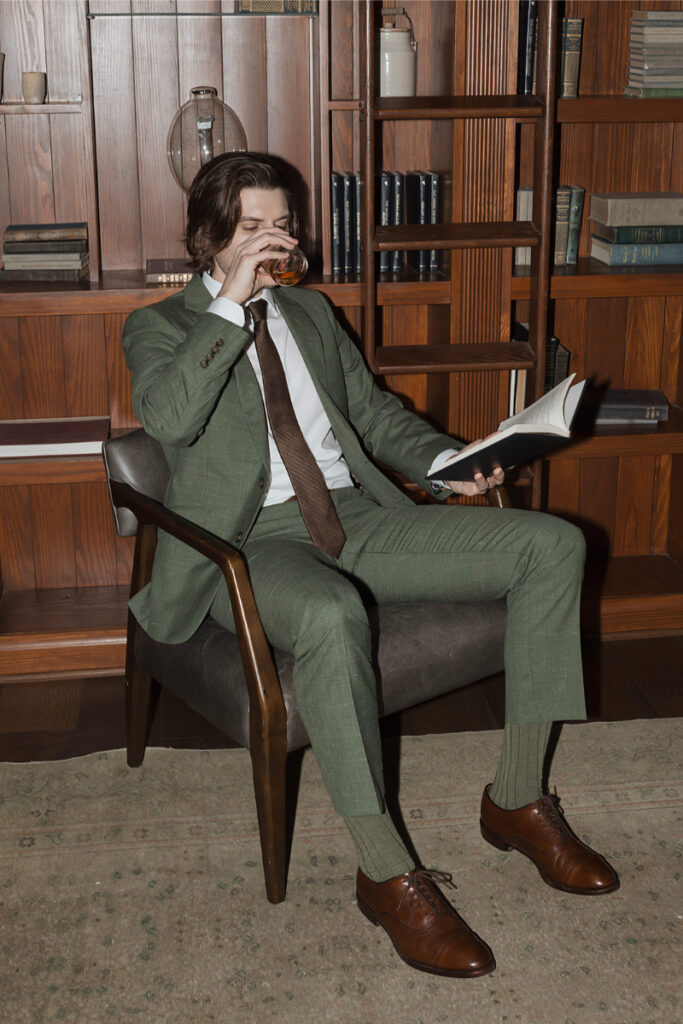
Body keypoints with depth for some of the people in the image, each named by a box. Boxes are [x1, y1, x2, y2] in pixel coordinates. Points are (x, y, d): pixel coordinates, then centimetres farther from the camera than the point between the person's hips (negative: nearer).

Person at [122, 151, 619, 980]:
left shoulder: (310, 312, 23)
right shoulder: (160, 326, 6)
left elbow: (374, 412, 23)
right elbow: (167, 417, -16)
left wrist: (447, 461, 4)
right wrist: (230, 303, -15)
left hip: (356, 516, 6)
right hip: (253, 539, -6)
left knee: (553, 544, -10)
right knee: (331, 615, -43)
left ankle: (517, 800, -4)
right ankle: (386, 874, -26)